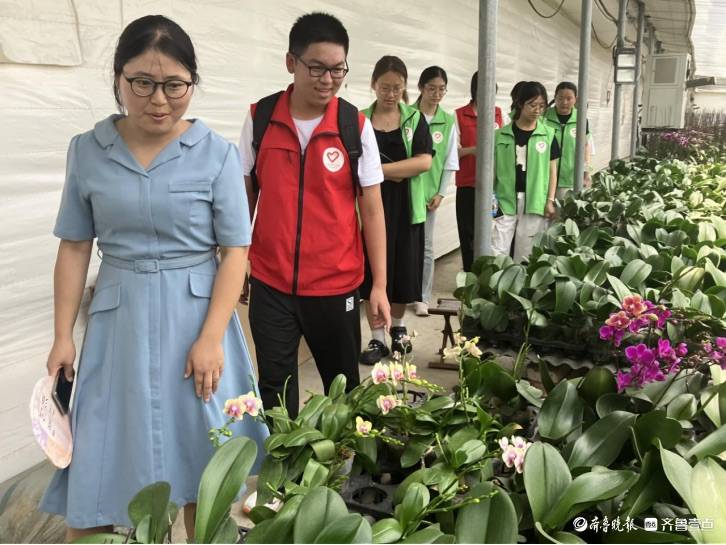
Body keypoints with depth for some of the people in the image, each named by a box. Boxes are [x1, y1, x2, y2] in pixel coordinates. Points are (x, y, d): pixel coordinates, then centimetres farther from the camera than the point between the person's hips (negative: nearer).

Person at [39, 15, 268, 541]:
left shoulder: (217, 153, -6)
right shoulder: (87, 150, 1)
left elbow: (235, 251, -6)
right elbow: (75, 247, 6)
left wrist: (211, 338, -12)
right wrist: (62, 335, 3)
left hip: (197, 312, -1)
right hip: (120, 318, 2)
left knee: (202, 461, 9)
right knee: (97, 462, 7)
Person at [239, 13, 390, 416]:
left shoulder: (357, 126, -6)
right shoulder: (259, 119, -1)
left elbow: (372, 209, -3)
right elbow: (244, 197, 8)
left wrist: (379, 286, -6)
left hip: (336, 284, -1)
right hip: (270, 282, 1)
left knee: (343, 385, 15)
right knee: (274, 389, 12)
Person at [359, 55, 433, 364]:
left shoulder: (415, 119, 4)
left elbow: (424, 161, -9)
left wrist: (380, 168, -15)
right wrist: (398, 172, -14)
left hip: (405, 207, 1)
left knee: (403, 269, 7)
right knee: (372, 271, 2)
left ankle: (398, 328, 31)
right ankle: (377, 337, 15)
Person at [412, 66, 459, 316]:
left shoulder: (448, 121, 3)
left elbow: (450, 162, 6)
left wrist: (440, 193, 0)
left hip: (428, 193, 2)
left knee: (425, 247, 8)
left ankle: (423, 298, 18)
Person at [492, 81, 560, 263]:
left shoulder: (548, 135, 3)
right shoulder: (501, 135, 2)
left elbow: (552, 170, 6)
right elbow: (493, 168, 5)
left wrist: (550, 200, 1)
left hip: (535, 202, 1)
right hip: (505, 200, 0)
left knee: (526, 254, 7)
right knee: (496, 252, -4)